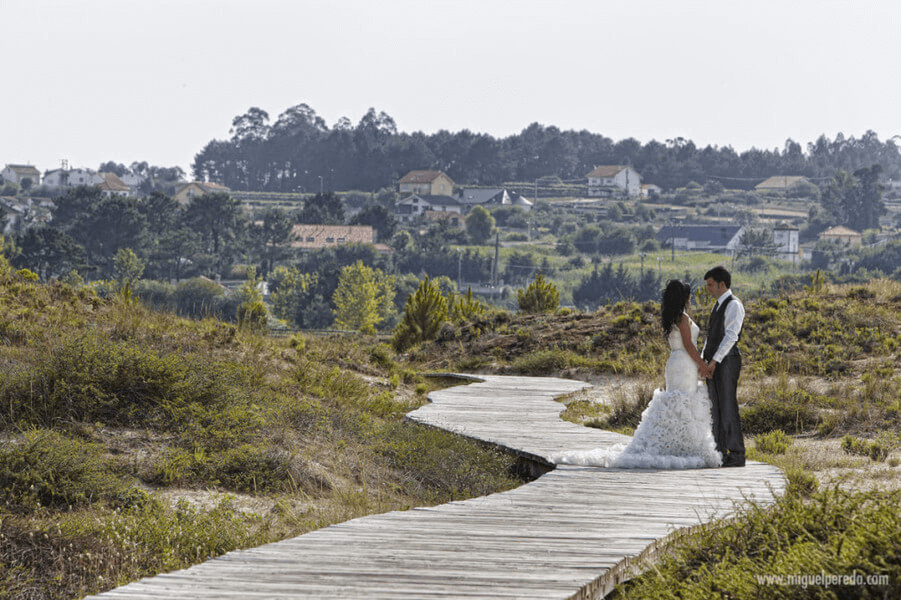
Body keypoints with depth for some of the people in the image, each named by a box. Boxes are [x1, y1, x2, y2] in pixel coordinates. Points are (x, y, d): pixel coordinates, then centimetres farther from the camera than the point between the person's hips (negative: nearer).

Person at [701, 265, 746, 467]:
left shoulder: (733, 305, -9)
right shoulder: (717, 307, 20)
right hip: (713, 363, 9)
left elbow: (731, 336, -18)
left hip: (727, 361, -9)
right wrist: (703, 360, 8)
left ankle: (736, 454, -8)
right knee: (716, 409, 8)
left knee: (728, 407, -10)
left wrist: (715, 360, -23)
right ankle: (720, 452, 12)